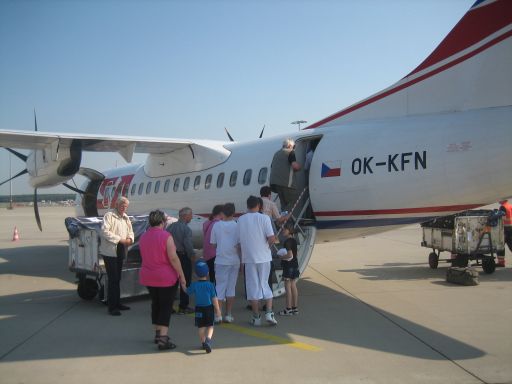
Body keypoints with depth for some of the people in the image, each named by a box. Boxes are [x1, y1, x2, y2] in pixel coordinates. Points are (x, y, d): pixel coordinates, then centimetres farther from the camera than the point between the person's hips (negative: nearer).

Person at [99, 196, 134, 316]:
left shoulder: (126, 218, 15)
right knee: (113, 279, -7)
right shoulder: (109, 215, -9)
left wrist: (130, 239, -4)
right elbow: (105, 231, -20)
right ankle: (112, 307, -1)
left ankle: (117, 303, 28)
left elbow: (130, 231, 19)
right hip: (110, 252, -8)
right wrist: (119, 239, -22)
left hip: (120, 252, 8)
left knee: (117, 279, 17)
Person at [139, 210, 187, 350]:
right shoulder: (166, 236, -16)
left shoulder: (143, 237, 5)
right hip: (166, 277, -6)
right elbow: (173, 258, -19)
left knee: (155, 304, 20)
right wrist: (182, 276, -13)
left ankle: (158, 334, 28)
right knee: (166, 307, 0)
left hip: (148, 277, 6)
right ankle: (163, 339, -7)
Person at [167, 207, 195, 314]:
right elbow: (188, 245, -19)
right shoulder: (186, 229, -16)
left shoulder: (171, 226, 3)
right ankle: (183, 307, 10)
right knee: (185, 283, 6)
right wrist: (193, 256, -3)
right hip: (183, 257, -6)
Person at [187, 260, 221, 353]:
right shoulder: (210, 285, -10)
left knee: (201, 327, 13)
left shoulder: (194, 285, -7)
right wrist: (217, 310, 0)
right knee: (210, 326, 7)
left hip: (199, 309, 1)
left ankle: (203, 342, 14)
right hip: (209, 308, -1)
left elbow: (188, 292, 12)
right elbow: (214, 299, -9)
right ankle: (208, 339, -17)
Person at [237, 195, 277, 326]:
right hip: (264, 257, -1)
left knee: (253, 287, 7)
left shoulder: (240, 220, 0)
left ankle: (256, 317, 10)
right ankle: (269, 313, 2)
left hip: (249, 258, 1)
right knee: (265, 285, 13)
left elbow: (238, 240, 3)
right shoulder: (264, 218, -7)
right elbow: (272, 238, -14)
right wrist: (267, 245, 6)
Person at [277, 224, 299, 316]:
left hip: (288, 266, -9)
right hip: (295, 264, 9)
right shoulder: (294, 240, 10)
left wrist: (282, 257, -9)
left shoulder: (287, 241, -17)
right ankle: (295, 308, 16)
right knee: (293, 286, 12)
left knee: (288, 287, -2)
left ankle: (288, 308, 1)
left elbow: (290, 255, -24)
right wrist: (283, 255, 11)